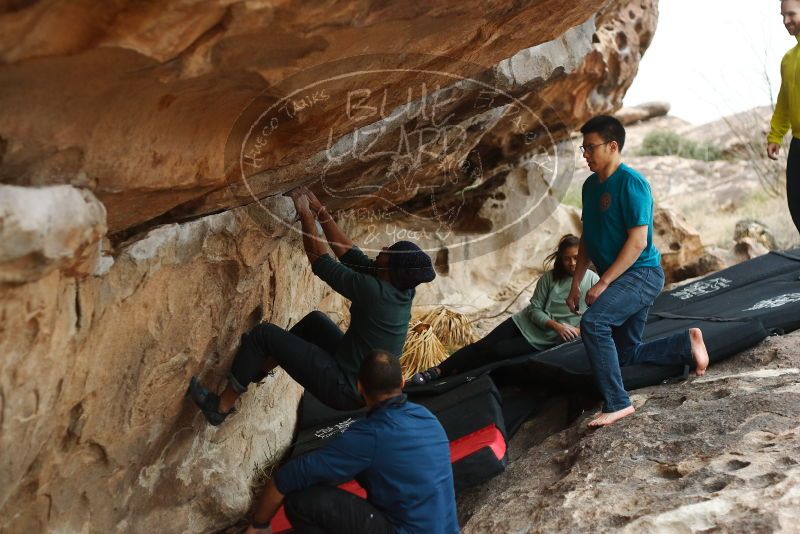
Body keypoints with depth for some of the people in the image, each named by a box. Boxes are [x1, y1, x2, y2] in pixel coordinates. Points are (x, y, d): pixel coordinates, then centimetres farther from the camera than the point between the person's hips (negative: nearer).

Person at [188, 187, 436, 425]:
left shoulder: (373, 291, -28)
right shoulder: (402, 291, -4)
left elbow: (321, 263, -14)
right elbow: (349, 253, 4)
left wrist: (306, 216, -4)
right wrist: (320, 211, 5)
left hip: (344, 390, -8)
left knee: (263, 334, -1)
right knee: (315, 320, 27)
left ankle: (220, 407, 12)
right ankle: (262, 366, 42)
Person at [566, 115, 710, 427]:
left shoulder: (631, 183, -18)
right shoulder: (591, 185, 8)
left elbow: (638, 241, -23)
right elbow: (587, 238, 15)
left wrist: (603, 283, -24)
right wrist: (575, 283, 9)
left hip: (642, 274, -10)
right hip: (621, 280, 10)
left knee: (592, 322, -31)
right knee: (627, 354, 16)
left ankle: (617, 403, -26)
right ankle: (687, 344, 29)